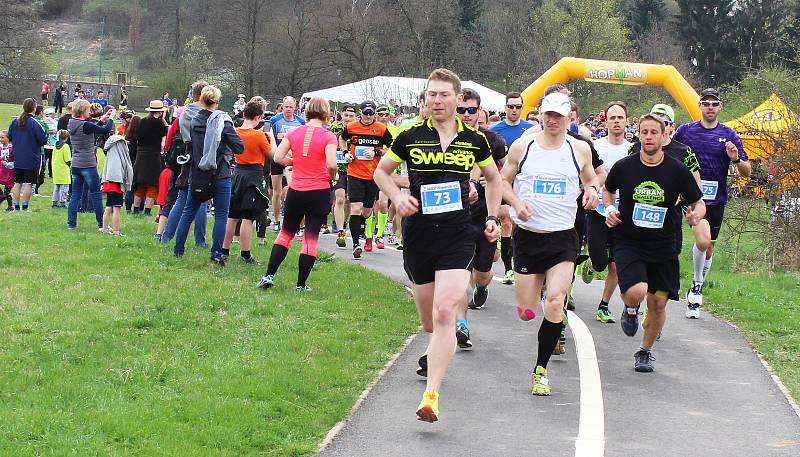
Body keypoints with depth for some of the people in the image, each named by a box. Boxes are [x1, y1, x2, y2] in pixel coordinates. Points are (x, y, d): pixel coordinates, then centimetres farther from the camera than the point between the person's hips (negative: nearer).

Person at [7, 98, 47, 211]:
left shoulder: (15, 122, 2)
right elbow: (43, 140, -14)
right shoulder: (35, 123, -14)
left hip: (17, 158, 5)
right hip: (31, 159, -5)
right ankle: (25, 206, 0)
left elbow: (9, 137, 11)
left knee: (17, 183, 11)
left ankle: (16, 206, 12)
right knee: (28, 184, 0)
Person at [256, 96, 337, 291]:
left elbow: (278, 157, -3)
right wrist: (332, 177, 0)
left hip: (296, 191, 3)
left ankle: (268, 276, 13)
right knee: (311, 237, 5)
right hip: (319, 192, -3)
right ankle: (301, 284, 7)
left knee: (286, 232, 17)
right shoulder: (328, 136, -10)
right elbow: (331, 164, -20)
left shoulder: (294, 133, 1)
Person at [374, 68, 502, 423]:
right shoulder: (410, 136, -1)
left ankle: (431, 396, -19)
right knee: (429, 320, 11)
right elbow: (381, 172, 12)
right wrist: (398, 197, -6)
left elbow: (493, 177, 21)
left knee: (444, 313, -18)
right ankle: (435, 353, 48)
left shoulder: (474, 139, 3)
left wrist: (492, 217, 12)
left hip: (457, 237, -1)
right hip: (418, 234, 1)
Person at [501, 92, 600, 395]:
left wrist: (592, 192, -4)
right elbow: (503, 181, 10)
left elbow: (591, 179, 19)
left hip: (563, 238, -1)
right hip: (528, 236, 1)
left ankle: (541, 370, -4)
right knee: (526, 313, 2)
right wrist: (517, 203, -10)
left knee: (555, 303, -18)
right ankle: (555, 328, 40)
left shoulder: (580, 149, 3)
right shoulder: (522, 147, 1)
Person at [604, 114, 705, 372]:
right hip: (628, 243, -1)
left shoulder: (677, 170, -5)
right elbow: (608, 190, 17)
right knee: (636, 292, -25)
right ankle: (630, 309, 14)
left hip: (663, 247, 2)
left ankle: (645, 351, 29)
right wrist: (609, 209, -2)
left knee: (658, 304, 4)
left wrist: (696, 214, -18)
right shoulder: (623, 167, -5)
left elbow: (698, 203, 4)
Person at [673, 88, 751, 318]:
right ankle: (697, 285, -7)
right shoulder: (685, 131, 3)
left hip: (717, 198, 2)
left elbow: (747, 172, 3)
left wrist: (736, 159, -17)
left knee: (709, 246, 10)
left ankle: (696, 290, 28)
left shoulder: (729, 135, 3)